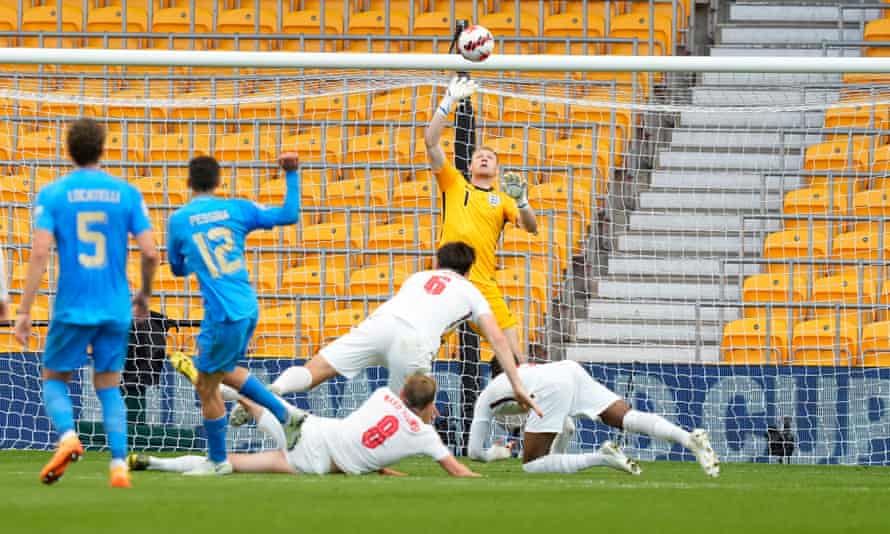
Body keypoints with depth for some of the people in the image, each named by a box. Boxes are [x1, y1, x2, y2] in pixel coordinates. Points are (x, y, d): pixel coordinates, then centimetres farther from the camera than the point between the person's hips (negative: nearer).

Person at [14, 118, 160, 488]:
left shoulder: (52, 194, -4)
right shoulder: (126, 193, 1)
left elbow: (39, 253, -12)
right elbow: (150, 253, -2)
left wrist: (24, 311, -9)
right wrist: (144, 295, 16)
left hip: (72, 308, -2)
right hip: (116, 311, 2)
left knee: (54, 379, 15)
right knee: (109, 386, 13)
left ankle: (67, 436, -13)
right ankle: (119, 466, 0)